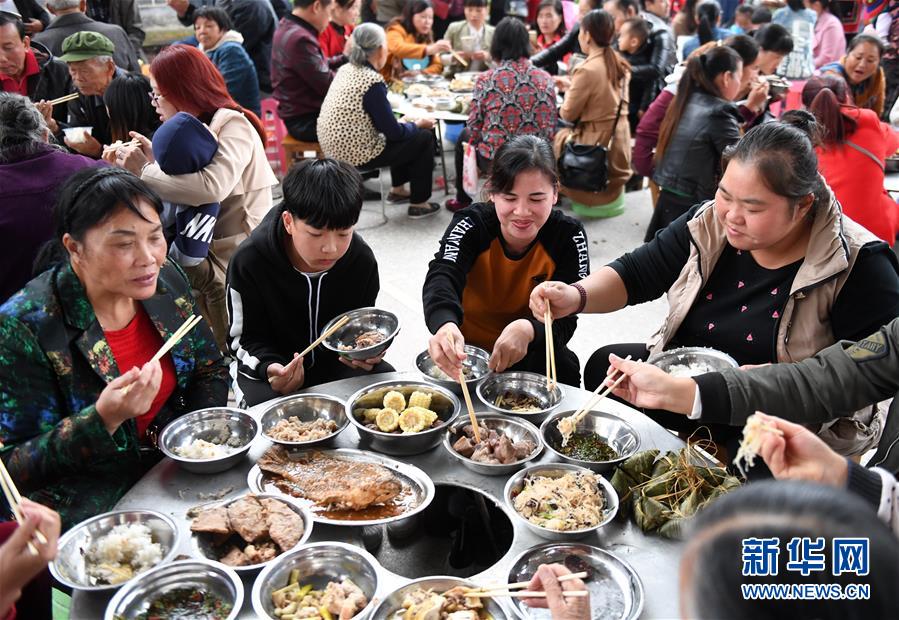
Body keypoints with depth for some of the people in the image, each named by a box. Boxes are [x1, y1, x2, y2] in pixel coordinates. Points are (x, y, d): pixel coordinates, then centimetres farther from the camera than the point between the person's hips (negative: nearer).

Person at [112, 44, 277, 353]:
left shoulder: (232, 124, -13)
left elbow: (211, 187, -31)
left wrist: (144, 170, -20)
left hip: (232, 258, -8)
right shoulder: (196, 126, 14)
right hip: (204, 249, 8)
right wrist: (155, 157, 3)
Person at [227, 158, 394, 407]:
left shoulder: (362, 259, -13)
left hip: (339, 362, 3)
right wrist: (269, 368, -33)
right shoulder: (249, 263, -23)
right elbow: (246, 340, -11)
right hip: (273, 366, -3)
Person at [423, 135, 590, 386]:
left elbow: (564, 317, -21)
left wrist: (527, 330, -46)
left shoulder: (568, 236, -14)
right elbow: (441, 278, -36)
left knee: (564, 369, -28)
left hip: (532, 354, 1)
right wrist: (445, 325, -60)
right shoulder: (470, 225, -16)